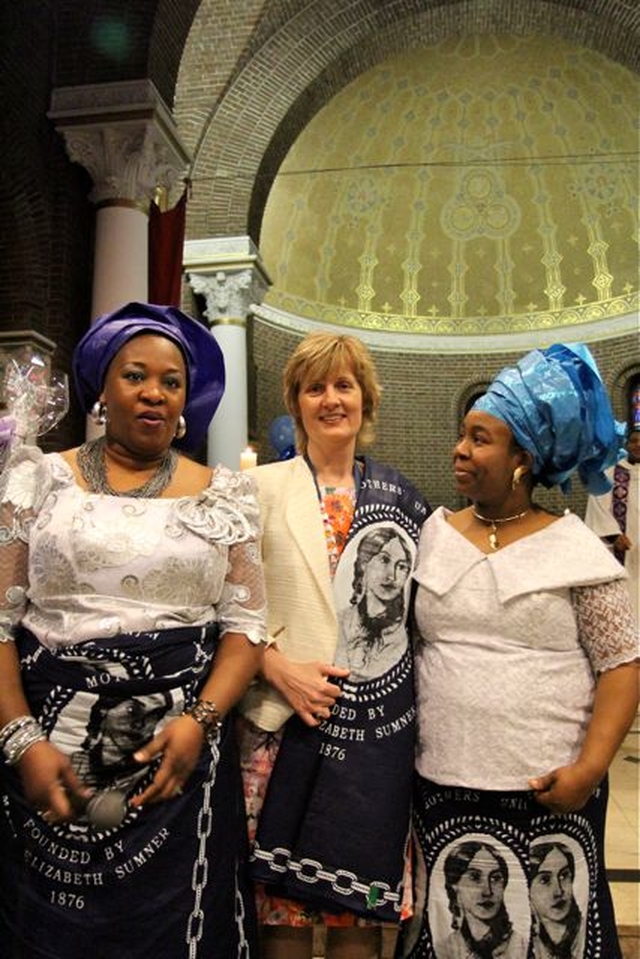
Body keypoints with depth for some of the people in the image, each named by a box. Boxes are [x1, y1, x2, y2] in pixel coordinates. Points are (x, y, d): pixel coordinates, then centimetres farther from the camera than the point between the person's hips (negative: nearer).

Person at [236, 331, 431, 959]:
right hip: (286, 719, -2)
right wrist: (281, 670, -15)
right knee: (282, 901, 9)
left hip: (381, 724, 2)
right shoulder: (263, 488, 0)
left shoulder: (396, 493, 9)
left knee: (362, 900, 13)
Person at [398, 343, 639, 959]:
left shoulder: (575, 547, -5)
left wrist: (591, 766, -14)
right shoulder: (433, 534, 4)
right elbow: (407, 647, 11)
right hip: (443, 784, 3)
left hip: (548, 789, -3)